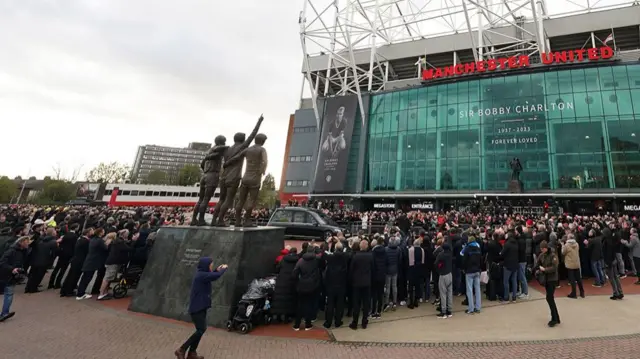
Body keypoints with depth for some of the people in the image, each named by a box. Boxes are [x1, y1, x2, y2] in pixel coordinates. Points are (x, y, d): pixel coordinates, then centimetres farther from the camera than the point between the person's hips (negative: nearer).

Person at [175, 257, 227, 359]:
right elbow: (216, 276, -28)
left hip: (200, 307, 10)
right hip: (197, 308, -10)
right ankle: (181, 350, -2)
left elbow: (211, 276, 28)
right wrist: (224, 268, -10)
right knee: (201, 330, -11)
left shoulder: (202, 274, 8)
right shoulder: (201, 275, -22)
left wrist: (217, 270, 14)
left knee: (201, 329, 13)